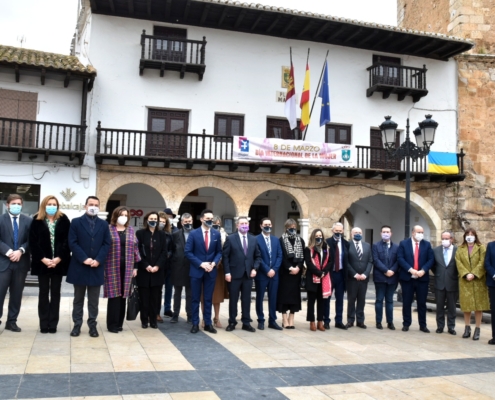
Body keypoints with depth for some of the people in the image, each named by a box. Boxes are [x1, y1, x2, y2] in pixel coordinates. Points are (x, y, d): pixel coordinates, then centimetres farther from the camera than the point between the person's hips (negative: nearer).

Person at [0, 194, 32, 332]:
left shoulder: (28, 221, 6)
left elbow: (30, 240, 3)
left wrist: (20, 251, -13)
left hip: (21, 263, 2)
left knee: (16, 294, 8)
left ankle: (12, 321, 18)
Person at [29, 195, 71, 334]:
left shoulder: (64, 220, 3)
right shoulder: (37, 220, 3)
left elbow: (68, 241, -3)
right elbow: (33, 242, -3)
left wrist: (59, 258, -12)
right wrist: (43, 259, -13)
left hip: (59, 263, 0)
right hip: (42, 263, 0)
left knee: (55, 293, 5)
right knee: (43, 293, 5)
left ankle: (53, 324, 10)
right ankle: (44, 324, 10)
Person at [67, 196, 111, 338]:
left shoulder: (104, 224, 10)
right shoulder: (76, 222, 2)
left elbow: (107, 244, 3)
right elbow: (72, 243, -6)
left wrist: (98, 260, -11)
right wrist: (84, 259, -15)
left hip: (97, 267, 2)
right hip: (79, 267, -1)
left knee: (93, 300, 7)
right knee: (78, 299, 8)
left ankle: (92, 325, 14)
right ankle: (77, 325, 16)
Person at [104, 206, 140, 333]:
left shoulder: (131, 230, 11)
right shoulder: (108, 229, -1)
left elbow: (135, 248, 12)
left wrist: (135, 266, 8)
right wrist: (103, 266, -7)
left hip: (127, 267, 4)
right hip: (112, 267, -4)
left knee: (123, 295, 6)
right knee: (114, 294, -5)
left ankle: (119, 323, 15)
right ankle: (112, 324, 3)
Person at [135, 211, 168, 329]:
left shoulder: (162, 234, 8)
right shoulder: (140, 233, 3)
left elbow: (164, 252, 3)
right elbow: (137, 252, -3)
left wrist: (157, 266, -10)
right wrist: (146, 266, -13)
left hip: (157, 271, 2)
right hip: (143, 271, -1)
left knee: (155, 297, 4)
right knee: (144, 297, 2)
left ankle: (153, 320, 11)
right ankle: (144, 320, 10)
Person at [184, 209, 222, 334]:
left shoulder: (216, 234, 4)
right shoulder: (193, 233, -5)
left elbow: (219, 252, 8)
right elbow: (188, 252, -7)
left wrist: (214, 263, -10)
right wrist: (201, 264, -15)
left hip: (211, 271, 2)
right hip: (196, 270, -2)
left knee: (208, 299, 9)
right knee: (195, 299, 5)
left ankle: (208, 324, 16)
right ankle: (195, 324, 14)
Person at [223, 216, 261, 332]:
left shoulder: (253, 239, 9)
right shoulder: (230, 238, -3)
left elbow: (258, 256, 13)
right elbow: (225, 256, -5)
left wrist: (255, 268, -2)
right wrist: (227, 272, -11)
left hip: (248, 274, 3)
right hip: (234, 274, -3)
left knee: (246, 299, 8)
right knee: (233, 299, 6)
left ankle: (246, 323, 16)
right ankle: (232, 322, 17)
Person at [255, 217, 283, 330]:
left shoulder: (276, 240, 12)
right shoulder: (256, 239, -5)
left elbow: (279, 256, 6)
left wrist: (274, 269, -7)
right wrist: (267, 270, -14)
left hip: (274, 273, 4)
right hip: (261, 274, -4)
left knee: (273, 298, 8)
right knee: (260, 298, 5)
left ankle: (272, 321, 16)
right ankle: (261, 321, 15)